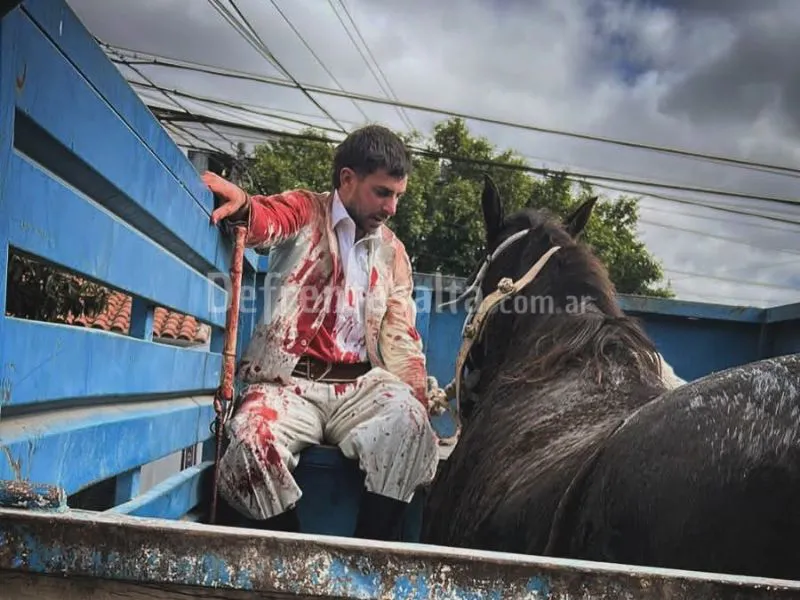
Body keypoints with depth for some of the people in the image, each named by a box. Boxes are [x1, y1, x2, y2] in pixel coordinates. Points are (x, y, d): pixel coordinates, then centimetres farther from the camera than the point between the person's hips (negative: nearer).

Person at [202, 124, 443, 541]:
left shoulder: (392, 251, 18)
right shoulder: (304, 212, 7)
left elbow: (401, 337, 17)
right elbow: (267, 219, -17)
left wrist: (419, 399, 3)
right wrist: (242, 204, -42)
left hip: (360, 386, 3)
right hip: (290, 382, -2)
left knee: (411, 423, -27)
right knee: (252, 440, -31)